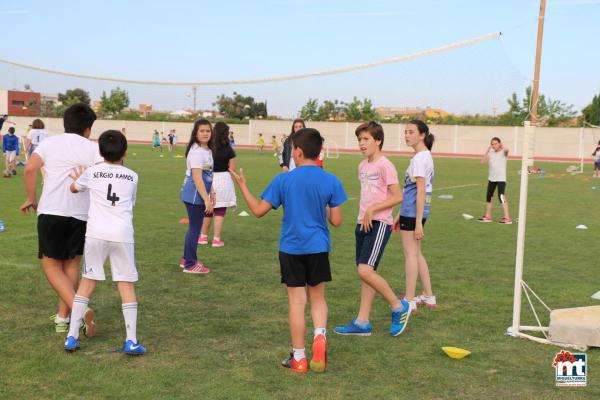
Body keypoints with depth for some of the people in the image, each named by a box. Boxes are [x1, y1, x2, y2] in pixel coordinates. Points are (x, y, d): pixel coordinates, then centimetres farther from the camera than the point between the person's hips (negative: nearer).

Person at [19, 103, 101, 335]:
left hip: (51, 211, -1)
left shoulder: (49, 143, 7)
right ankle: (62, 318, 19)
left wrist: (31, 198, 4)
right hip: (81, 214, 1)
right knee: (71, 264, 16)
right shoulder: (92, 148, 4)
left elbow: (30, 169, -8)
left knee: (51, 265, 6)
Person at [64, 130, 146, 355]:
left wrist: (79, 179, 48)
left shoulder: (93, 172, 8)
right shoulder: (132, 177, 11)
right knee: (127, 285, 5)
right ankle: (131, 341, 2)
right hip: (122, 235, 0)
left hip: (96, 233, 0)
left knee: (87, 283, 11)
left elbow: (73, 188, 26)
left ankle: (72, 337, 13)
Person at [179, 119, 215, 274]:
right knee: (195, 228, -1)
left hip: (198, 195, 10)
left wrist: (210, 193, 19)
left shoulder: (207, 150, 11)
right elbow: (197, 178, -24)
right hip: (194, 195, -10)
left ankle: (186, 259, 31)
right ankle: (190, 264, 9)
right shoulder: (196, 152, -19)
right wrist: (206, 199, -25)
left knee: (194, 227, 18)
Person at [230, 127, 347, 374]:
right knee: (317, 297, 18)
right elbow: (336, 221, -4)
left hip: (291, 249, -1)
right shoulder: (331, 181, -5)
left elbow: (258, 211, -3)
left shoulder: (283, 180, -8)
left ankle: (299, 357, 14)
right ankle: (320, 336, -7)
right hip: (318, 248, 1)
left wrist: (242, 185, 9)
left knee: (297, 301, 6)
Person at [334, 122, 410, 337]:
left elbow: (398, 197, -14)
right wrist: (362, 217, 11)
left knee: (365, 270, -17)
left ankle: (399, 307, 2)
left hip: (379, 223, -8)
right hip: (363, 223, 8)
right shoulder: (362, 166, 13)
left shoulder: (385, 165, -11)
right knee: (365, 272, 9)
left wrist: (372, 209, -16)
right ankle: (362, 322, 15)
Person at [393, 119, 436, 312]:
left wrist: (418, 222, -20)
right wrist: (401, 215, 23)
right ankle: (428, 296, 23)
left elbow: (421, 191, -19)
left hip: (413, 212, -9)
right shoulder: (425, 156, 14)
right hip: (412, 212, 9)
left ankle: (409, 300, 4)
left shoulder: (420, 158, -15)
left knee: (411, 254, -3)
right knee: (416, 253, 16)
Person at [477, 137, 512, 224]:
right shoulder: (491, 153, 7)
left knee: (501, 197, -16)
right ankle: (488, 216, 28)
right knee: (488, 197, 14)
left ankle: (507, 218, -15)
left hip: (501, 179, -6)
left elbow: (506, 150, -31)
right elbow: (483, 161, -3)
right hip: (491, 178, 7)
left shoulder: (503, 152, -7)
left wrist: (501, 146, -10)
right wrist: (487, 150, -4)